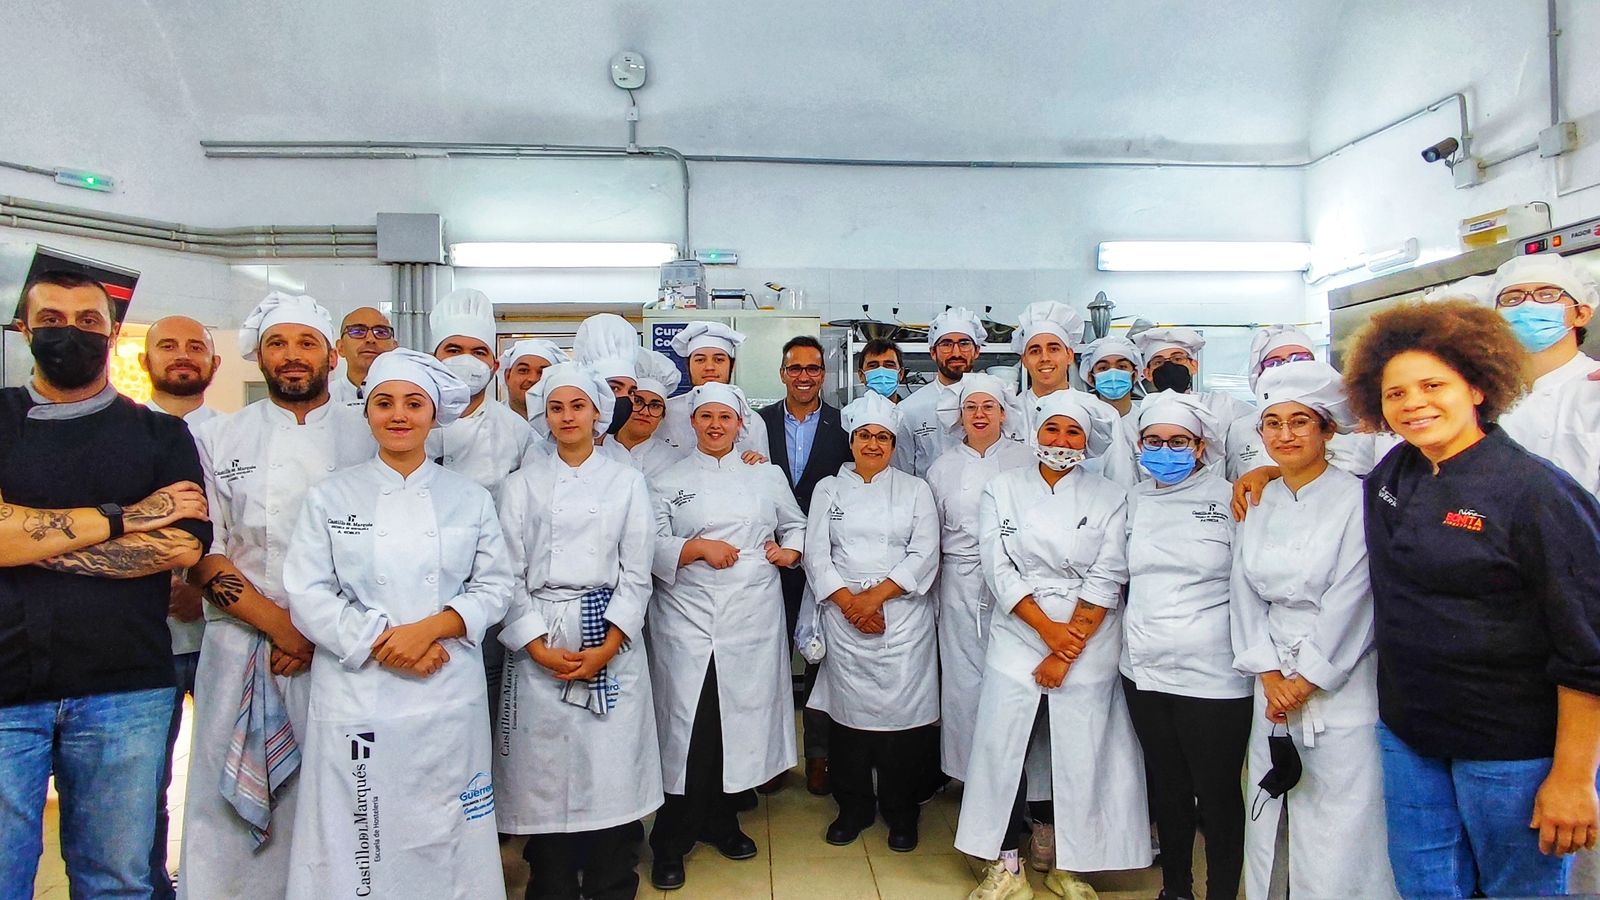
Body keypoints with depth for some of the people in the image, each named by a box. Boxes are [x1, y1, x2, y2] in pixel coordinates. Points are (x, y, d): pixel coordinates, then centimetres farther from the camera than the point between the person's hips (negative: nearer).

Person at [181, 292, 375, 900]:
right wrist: (280, 625, -10)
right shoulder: (219, 439, 7)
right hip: (243, 651, 1)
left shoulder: (368, 439, 5)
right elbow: (202, 553, 0)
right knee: (234, 804, 4)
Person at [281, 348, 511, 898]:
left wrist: (432, 628, -12)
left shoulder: (470, 499, 6)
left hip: (448, 699, 1)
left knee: (445, 838, 6)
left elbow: (494, 588, 4)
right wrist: (379, 643, -12)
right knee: (356, 842, 3)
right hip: (356, 695, 0)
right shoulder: (331, 497, 4)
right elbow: (307, 595, -2)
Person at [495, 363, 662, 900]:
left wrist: (607, 647, -9)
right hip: (539, 642, 1)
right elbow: (510, 573, 2)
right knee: (544, 772, 4)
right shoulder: (525, 484, 7)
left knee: (611, 770, 1)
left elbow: (636, 573, 2)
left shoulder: (626, 482, 6)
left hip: (611, 639, 0)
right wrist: (539, 648, -9)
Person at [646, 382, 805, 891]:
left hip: (752, 616, 2)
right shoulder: (670, 480, 7)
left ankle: (721, 821, 27)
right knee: (686, 724, -4)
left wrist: (789, 551, -1)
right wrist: (697, 547, -14)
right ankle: (671, 841, 11)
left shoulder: (767, 476, 13)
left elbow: (796, 526, 19)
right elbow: (651, 545, 0)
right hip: (688, 616, -2)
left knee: (742, 717, 7)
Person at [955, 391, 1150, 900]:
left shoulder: (1109, 499, 4)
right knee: (1003, 747, -1)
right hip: (1017, 639, 0)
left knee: (1080, 755, 3)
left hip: (1088, 645, 0)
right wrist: (1049, 629, -12)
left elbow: (1107, 581, -3)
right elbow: (998, 569, -3)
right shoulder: (1002, 491, 4)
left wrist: (1069, 649, -10)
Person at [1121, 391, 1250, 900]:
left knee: (1217, 795, 5)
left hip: (1211, 674, -5)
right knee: (1166, 786, 18)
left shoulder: (1229, 499, -6)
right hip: (1144, 668, 5)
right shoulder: (1136, 501, 9)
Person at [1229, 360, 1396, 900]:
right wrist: (1270, 677, -4)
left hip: (1341, 686, -5)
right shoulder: (1258, 505, 9)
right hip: (1275, 684, 5)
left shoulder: (1356, 500, -9)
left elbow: (1349, 603, -13)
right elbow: (1244, 595, 6)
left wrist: (1304, 683, -10)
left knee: (1341, 825, -2)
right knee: (1271, 817, 10)